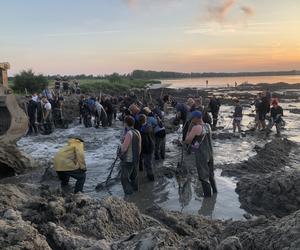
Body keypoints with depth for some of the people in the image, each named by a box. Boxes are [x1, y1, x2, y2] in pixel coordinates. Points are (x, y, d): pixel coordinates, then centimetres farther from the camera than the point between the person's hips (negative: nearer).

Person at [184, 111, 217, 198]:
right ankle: (215, 191, 36)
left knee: (204, 178, 6)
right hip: (210, 154, 8)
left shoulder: (196, 128, -19)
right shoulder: (208, 126, 4)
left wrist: (188, 133, 0)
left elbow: (187, 141, -17)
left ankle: (207, 195, 15)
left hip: (201, 156, -8)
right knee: (211, 175, 24)